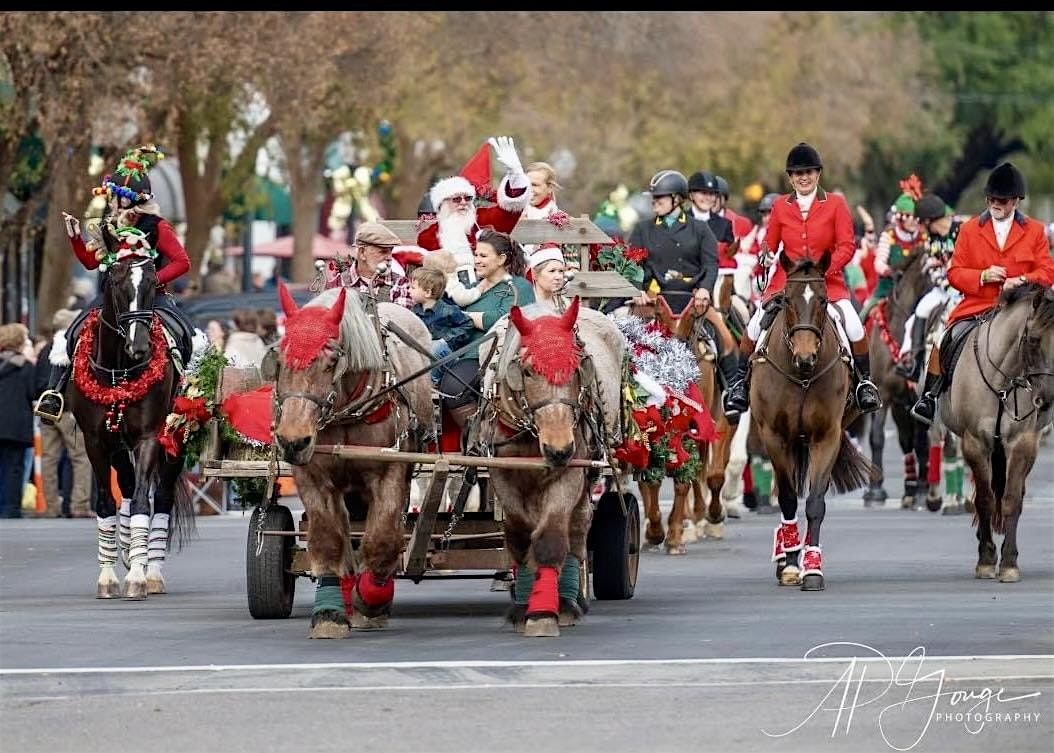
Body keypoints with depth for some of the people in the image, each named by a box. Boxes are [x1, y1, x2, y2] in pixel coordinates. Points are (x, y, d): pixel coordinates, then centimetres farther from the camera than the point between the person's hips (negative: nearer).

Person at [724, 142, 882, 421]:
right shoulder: (781, 207, 7)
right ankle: (740, 382, 0)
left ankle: (864, 381, 1)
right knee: (755, 324, -18)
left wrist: (823, 270, -17)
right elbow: (769, 246, 16)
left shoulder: (835, 204, 1)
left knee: (854, 325, -22)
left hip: (827, 282, -1)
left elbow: (847, 246, -4)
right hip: (785, 282, 1)